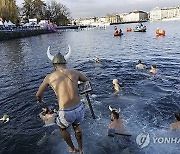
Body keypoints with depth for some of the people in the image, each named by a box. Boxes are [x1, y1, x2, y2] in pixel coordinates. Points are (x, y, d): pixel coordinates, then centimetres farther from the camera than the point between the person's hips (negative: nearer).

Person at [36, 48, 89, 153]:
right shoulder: (74, 72, 4)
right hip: (80, 109, 3)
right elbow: (87, 80, 26)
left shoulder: (50, 77, 1)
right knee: (76, 126, 37)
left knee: (62, 128, 34)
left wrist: (39, 100, 39)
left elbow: (38, 94, 15)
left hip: (66, 113, -2)